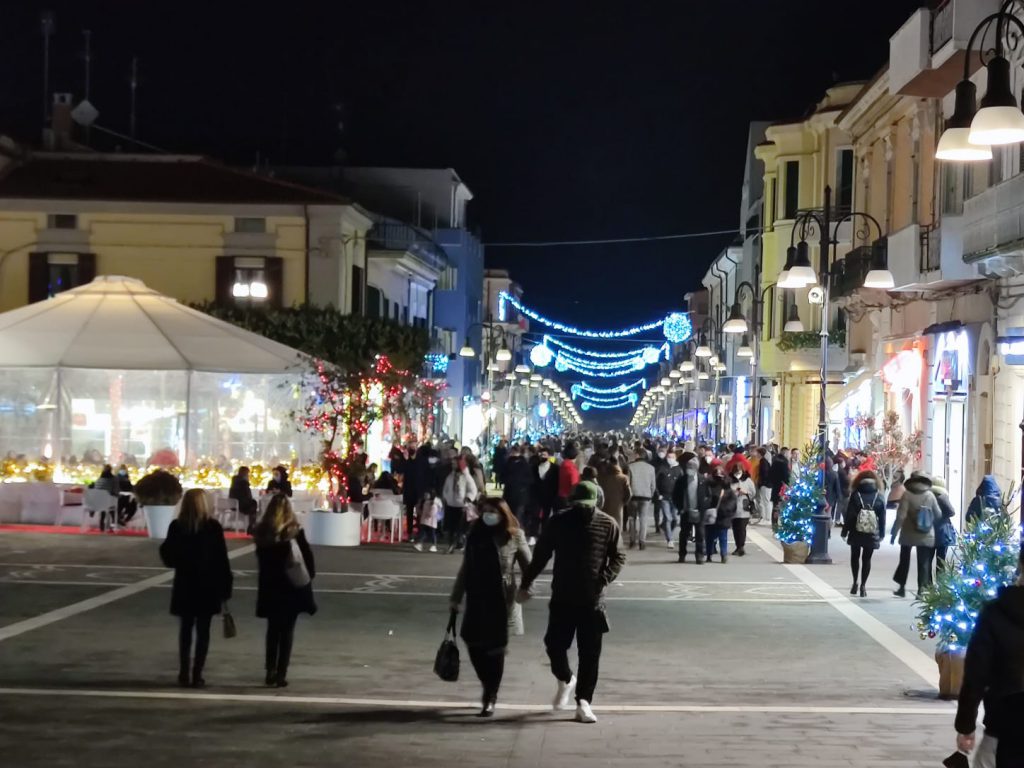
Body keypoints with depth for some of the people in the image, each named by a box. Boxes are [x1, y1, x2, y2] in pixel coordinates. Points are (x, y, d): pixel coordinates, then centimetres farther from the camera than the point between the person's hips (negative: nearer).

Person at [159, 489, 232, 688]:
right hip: (207, 586, -2)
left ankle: (184, 673, 12)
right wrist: (225, 587, -2)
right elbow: (222, 560, -8)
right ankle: (197, 675, 2)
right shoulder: (213, 527, -9)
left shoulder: (176, 526, -3)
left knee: (185, 630, 12)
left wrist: (164, 548, 21)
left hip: (184, 585, 2)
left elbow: (169, 558, 0)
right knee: (203, 632, 4)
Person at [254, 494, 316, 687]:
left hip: (269, 585, 3)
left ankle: (270, 671, 14)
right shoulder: (294, 530, -12)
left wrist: (269, 574, 13)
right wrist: (310, 576, 4)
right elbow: (307, 555, -10)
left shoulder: (261, 531, -3)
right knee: (287, 630, 4)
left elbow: (261, 558, 3)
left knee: (273, 629, 15)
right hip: (292, 584, -3)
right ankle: (281, 673, 1)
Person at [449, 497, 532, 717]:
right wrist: (456, 597, 11)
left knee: (495, 649, 0)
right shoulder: (475, 533, 5)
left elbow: (528, 566, 0)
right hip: (477, 600, 4)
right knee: (474, 646, 3)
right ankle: (489, 688, 26)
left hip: (502, 601, -4)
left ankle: (490, 698, 11)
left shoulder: (514, 536, -5)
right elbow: (465, 568, 11)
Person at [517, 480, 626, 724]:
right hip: (562, 597, 1)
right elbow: (540, 556, 6)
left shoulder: (607, 525, -2)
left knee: (590, 653, 0)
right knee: (555, 644, 1)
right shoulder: (558, 523, 0)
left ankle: (583, 702, 8)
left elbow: (618, 557, 3)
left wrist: (606, 577, -15)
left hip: (593, 600, -1)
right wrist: (525, 585, 6)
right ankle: (566, 680, 31)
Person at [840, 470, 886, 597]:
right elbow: (882, 517, 1)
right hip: (872, 534, 1)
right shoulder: (879, 497, -1)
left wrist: (845, 531, 2)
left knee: (855, 556, 17)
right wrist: (881, 533, 7)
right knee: (866, 559, 8)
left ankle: (855, 583, 13)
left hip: (856, 533, -1)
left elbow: (849, 515, -5)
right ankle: (863, 585, 4)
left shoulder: (855, 495, -6)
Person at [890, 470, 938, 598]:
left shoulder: (907, 495, -11)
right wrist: (930, 523, 22)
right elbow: (938, 515, 4)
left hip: (908, 534, -1)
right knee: (923, 562, 6)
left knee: (904, 560, 13)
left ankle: (902, 587, 16)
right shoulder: (930, 495, -2)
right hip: (926, 536, 2)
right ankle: (921, 588, -2)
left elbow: (901, 516, -16)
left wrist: (894, 532, -11)